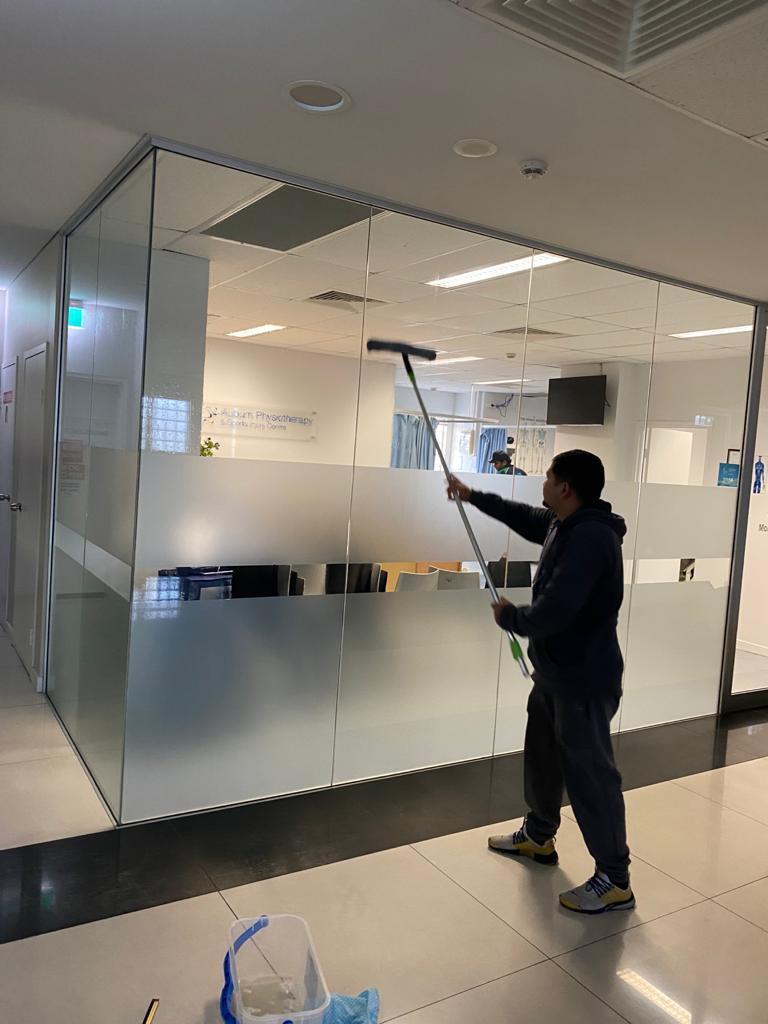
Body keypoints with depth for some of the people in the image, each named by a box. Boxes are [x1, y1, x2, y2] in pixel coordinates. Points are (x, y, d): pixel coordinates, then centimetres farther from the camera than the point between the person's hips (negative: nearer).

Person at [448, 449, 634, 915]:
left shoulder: (590, 538, -29)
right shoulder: (565, 524, 2)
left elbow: (549, 615, -33)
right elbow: (524, 517, 25)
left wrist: (507, 615, -13)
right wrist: (473, 496, 29)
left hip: (584, 680, -11)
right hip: (555, 672, 11)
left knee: (590, 773, 1)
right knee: (542, 756, 24)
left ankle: (615, 880, 16)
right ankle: (538, 836, 45)